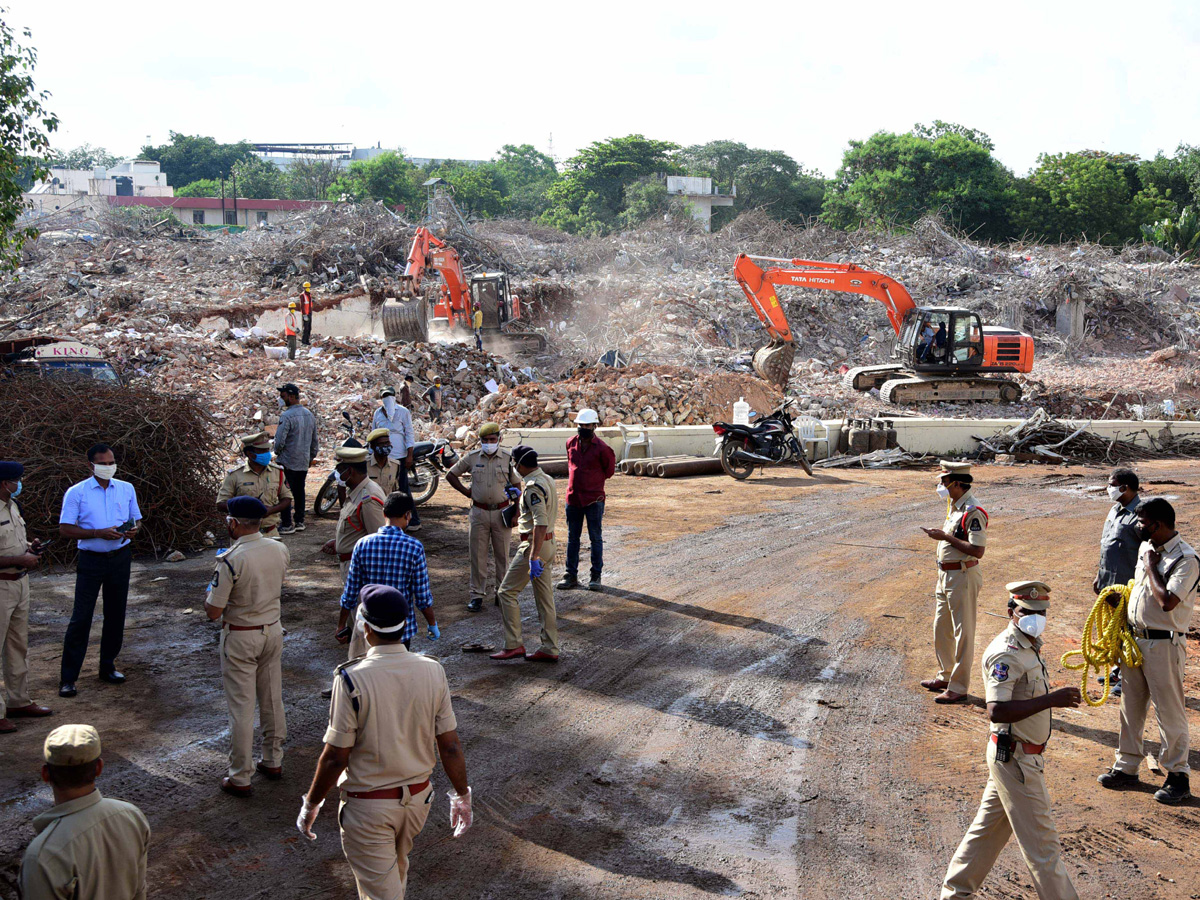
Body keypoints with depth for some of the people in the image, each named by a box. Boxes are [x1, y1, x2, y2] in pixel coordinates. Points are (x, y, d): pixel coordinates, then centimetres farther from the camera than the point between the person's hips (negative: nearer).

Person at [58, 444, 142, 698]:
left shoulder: (126, 489, 7)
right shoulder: (76, 493, -5)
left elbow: (137, 519, 16)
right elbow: (65, 529, -8)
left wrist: (133, 529, -9)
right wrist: (99, 533, -20)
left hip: (120, 558, 4)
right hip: (91, 560, -4)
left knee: (115, 615, 11)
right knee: (81, 617, -5)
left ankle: (108, 667, 25)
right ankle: (67, 677, 0)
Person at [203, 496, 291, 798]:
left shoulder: (230, 561, -23)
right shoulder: (280, 550, -5)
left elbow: (214, 612, -19)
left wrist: (208, 597, 3)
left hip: (240, 637, -6)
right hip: (273, 631, 6)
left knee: (241, 708, 2)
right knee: (272, 699, 18)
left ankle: (240, 778, 10)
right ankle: (273, 761, 31)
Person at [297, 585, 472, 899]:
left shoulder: (351, 679, -21)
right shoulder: (433, 672, -9)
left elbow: (335, 757, -17)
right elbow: (450, 746, -4)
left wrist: (311, 805, -3)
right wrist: (462, 796, 10)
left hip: (368, 806, -5)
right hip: (419, 797, 5)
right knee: (396, 869, 29)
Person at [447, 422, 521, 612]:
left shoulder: (508, 459, -1)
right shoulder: (472, 458, 1)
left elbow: (517, 485, 6)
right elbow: (451, 475, 12)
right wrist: (466, 491, 1)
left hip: (501, 512, 0)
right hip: (479, 512, 0)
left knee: (502, 555, 8)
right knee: (478, 555, 4)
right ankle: (477, 594, 11)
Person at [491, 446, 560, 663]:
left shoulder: (533, 487, -19)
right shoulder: (547, 479, 12)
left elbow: (541, 522, -29)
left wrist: (533, 556, -32)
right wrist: (520, 493, 48)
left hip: (534, 544, -10)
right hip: (548, 543, 10)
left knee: (507, 592, -2)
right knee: (545, 597, 11)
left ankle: (513, 645, -3)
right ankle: (550, 649, 13)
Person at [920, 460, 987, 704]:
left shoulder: (973, 512, -21)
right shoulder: (954, 506, 10)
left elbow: (977, 550, -27)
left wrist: (946, 537, -25)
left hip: (963, 577, -10)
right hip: (946, 575, 10)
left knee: (963, 633, -1)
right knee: (941, 629, 19)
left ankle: (959, 686, 7)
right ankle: (945, 676, 34)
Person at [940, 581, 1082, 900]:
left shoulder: (1029, 645, 10)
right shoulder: (1006, 653, -22)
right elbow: (996, 710, -32)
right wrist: (1051, 699, -34)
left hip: (1024, 755, 10)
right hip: (1015, 757, -10)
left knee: (990, 824, 18)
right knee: (1040, 838, -1)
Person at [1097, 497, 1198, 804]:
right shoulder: (1146, 548, 8)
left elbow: (1167, 601, -28)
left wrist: (1151, 567, -18)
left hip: (1164, 644, -8)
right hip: (1134, 638, 8)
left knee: (1169, 710, 0)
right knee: (1130, 706, 15)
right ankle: (1127, 766, 26)